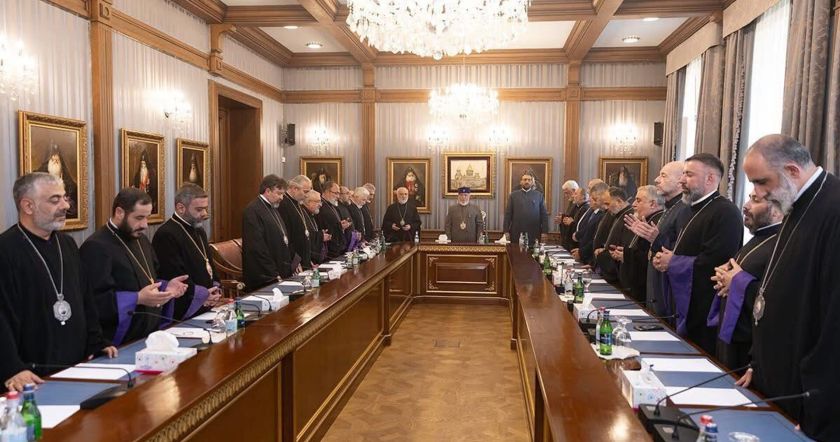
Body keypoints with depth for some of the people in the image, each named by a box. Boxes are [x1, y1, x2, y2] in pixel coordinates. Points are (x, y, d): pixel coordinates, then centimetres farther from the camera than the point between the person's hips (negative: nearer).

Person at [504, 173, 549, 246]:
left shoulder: (539, 195, 9)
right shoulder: (513, 195, 8)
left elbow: (544, 214, 6)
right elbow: (508, 214, 5)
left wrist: (544, 232, -2)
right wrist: (506, 231, -2)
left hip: (534, 234, 0)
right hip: (516, 234, 0)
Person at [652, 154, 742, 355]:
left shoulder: (725, 212, -17)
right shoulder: (698, 210, 15)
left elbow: (713, 263, -28)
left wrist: (672, 262, -14)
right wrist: (665, 259, 3)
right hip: (687, 310, 10)